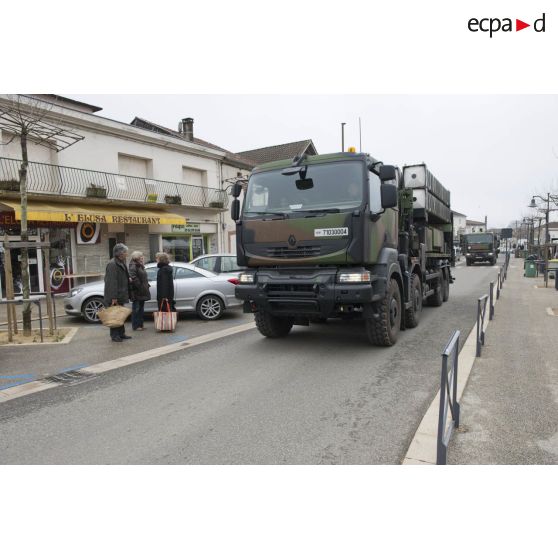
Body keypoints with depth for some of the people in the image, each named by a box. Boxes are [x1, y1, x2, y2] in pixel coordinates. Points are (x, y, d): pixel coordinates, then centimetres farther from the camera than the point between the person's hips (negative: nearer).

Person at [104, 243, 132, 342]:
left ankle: (121, 333, 24)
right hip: (114, 296, -10)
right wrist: (113, 297, -25)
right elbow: (112, 282, -23)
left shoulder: (122, 263, 14)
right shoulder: (112, 264, -18)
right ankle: (114, 335, 6)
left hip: (121, 295, 10)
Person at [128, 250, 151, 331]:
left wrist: (146, 285, 8)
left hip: (142, 292, 10)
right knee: (136, 309, -4)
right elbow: (133, 278, -25)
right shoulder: (133, 266, -12)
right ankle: (135, 326, 1)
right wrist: (140, 286, -24)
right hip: (137, 292, -10)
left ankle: (140, 324, 21)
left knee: (141, 308, 14)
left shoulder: (140, 266, 19)